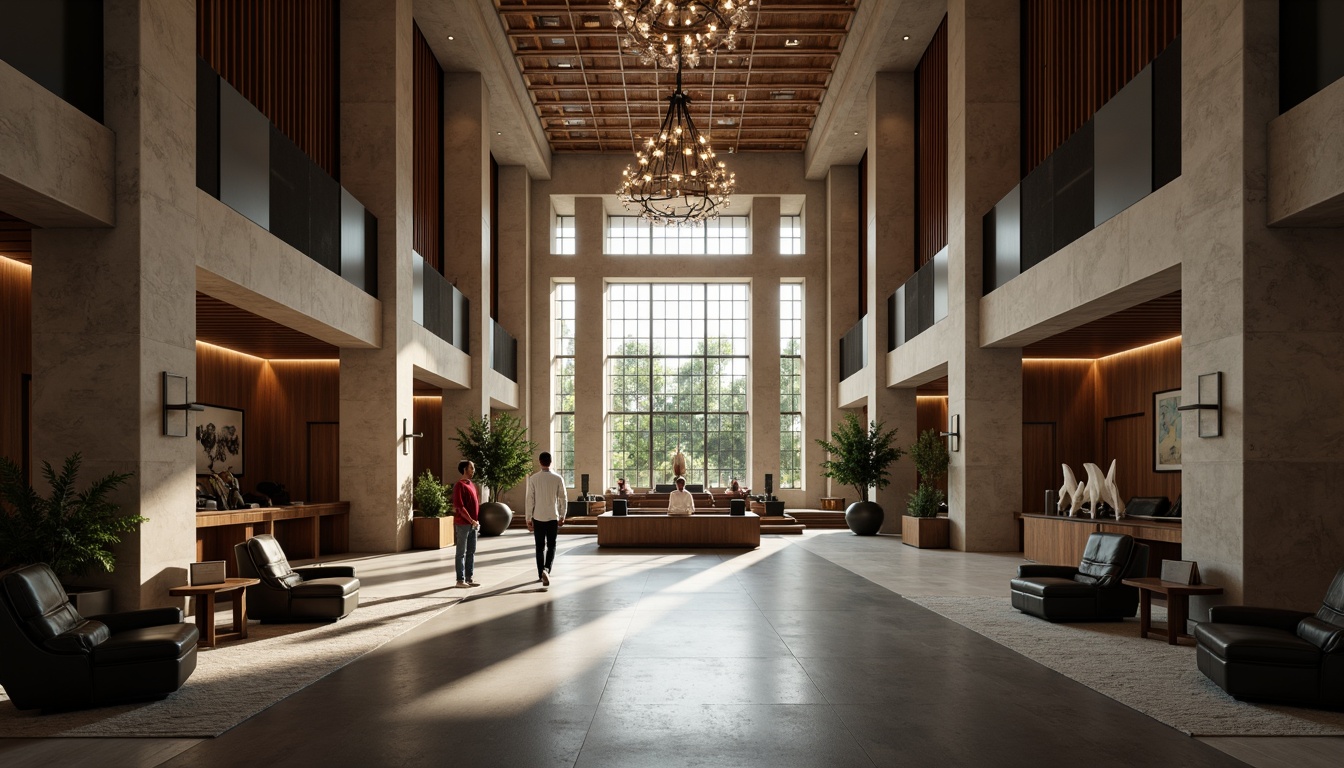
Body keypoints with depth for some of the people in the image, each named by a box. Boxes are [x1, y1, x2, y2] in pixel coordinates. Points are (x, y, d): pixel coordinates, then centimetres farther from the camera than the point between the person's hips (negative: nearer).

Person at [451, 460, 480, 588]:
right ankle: (460, 580, 1)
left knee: (471, 552, 10)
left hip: (473, 524, 8)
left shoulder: (472, 485, 16)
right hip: (463, 524, -8)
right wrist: (471, 520, -19)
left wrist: (477, 520, 12)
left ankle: (469, 578, 16)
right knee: (461, 552, -3)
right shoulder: (459, 485, -11)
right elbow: (459, 506, -18)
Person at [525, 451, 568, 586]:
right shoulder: (558, 479, -5)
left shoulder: (533, 478, -6)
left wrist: (528, 519, 3)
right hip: (553, 517, 0)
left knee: (540, 547, 12)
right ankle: (546, 569, -13)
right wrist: (562, 516, 11)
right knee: (551, 546, 10)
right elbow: (563, 499, 0)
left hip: (538, 518, 0)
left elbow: (530, 500, -4)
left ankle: (541, 574, 17)